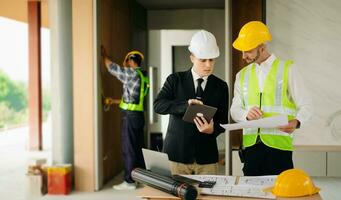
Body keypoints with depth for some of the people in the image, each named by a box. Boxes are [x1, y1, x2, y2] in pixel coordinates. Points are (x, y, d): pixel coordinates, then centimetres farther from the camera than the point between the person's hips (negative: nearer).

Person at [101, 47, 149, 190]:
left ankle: (129, 181, 0)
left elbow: (112, 68, -3)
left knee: (128, 149, -4)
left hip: (130, 116, -9)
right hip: (138, 115, 9)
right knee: (138, 147, 14)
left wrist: (104, 55, 12)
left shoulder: (132, 73, -12)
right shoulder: (142, 76, 15)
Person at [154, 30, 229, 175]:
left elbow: (223, 121, 6)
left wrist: (213, 129, -17)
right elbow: (158, 105, -10)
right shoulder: (175, 80, 2)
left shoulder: (221, 86, 6)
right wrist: (185, 104, -25)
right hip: (176, 154, -1)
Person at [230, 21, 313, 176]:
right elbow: (235, 110, 10)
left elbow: (306, 106, 0)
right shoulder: (242, 75, 13)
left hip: (279, 144, -3)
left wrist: (296, 122, -21)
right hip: (250, 145, 4)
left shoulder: (287, 69, 2)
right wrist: (247, 114, -12)